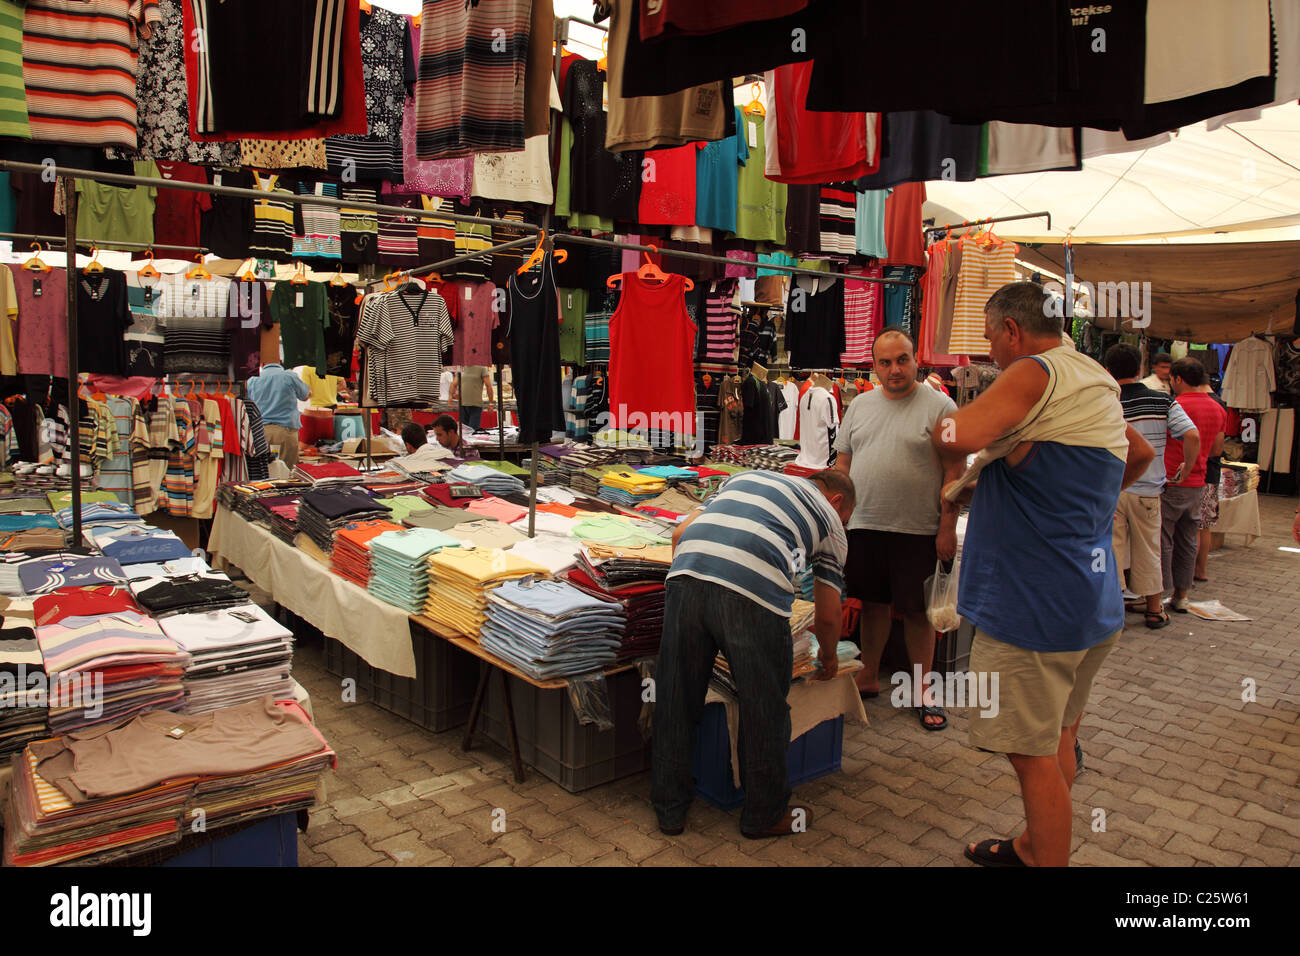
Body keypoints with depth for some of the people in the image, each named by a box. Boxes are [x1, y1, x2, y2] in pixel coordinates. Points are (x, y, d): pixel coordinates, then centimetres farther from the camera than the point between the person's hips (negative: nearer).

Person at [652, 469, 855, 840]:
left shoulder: (746, 477, 35)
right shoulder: (829, 517, 25)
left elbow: (680, 533, 27)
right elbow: (827, 617, 26)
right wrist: (828, 657, 45)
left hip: (687, 573, 4)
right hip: (755, 591, -4)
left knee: (675, 700, 15)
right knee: (763, 709, 14)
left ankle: (670, 809, 30)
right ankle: (765, 815, 31)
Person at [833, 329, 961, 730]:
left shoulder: (940, 406, -5)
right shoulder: (860, 405, 10)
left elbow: (954, 471, -7)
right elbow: (843, 463, 13)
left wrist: (948, 527, -11)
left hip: (917, 532, -4)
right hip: (863, 526, 4)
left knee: (917, 610, 6)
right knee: (873, 603, 14)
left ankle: (922, 689, 20)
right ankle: (868, 677, 28)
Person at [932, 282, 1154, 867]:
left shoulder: (1036, 374, -16)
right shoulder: (1100, 384, 14)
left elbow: (953, 436, -31)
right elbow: (1141, 454, 32)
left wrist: (967, 469, -9)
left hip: (1035, 604, -10)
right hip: (1096, 601, 10)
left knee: (1034, 753, 1)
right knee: (1058, 739, 21)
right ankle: (1034, 847, 37)